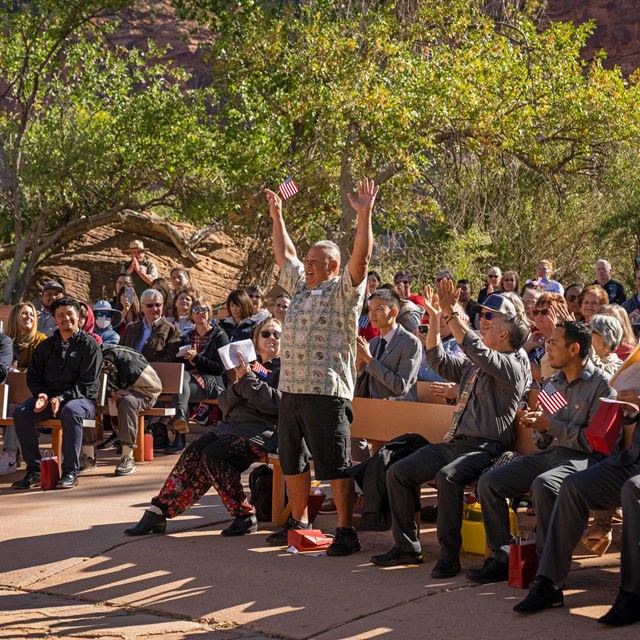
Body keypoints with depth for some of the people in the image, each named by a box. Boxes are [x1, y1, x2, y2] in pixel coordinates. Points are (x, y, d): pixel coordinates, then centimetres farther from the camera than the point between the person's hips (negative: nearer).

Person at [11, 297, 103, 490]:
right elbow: (33, 375, 16)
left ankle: (70, 472, -31)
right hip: (49, 397, 5)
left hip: (81, 398, -5)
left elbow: (87, 382, -8)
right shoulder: (45, 346, 16)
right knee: (21, 413, -22)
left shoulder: (89, 344, -1)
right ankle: (34, 470, -18)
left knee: (70, 411, -39)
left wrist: (62, 398, -21)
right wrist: (42, 394, -6)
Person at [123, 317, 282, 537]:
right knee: (194, 451, -17)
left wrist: (248, 379, -10)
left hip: (263, 430, -6)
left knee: (214, 454, -28)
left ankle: (244, 516, -19)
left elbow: (275, 402, -13)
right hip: (233, 425, 7)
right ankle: (158, 512, -19)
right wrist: (239, 386, -4)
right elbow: (224, 403, 15)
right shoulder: (249, 366, 23)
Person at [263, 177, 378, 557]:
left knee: (335, 466, -8)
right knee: (292, 461, 15)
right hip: (291, 390, 8)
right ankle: (299, 522, 29)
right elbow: (285, 255, 30)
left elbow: (362, 258, -16)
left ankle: (347, 532, -3)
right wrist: (277, 217, 31)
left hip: (327, 392, -8)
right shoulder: (301, 288, 18)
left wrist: (364, 215, -24)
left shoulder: (344, 291, -3)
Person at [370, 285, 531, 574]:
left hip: (484, 448, -9)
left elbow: (476, 349, -21)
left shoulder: (514, 364, -5)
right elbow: (438, 360, 24)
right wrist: (435, 317, 17)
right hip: (452, 443, 9)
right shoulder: (473, 365, 21)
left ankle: (449, 554, -25)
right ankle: (406, 546, 3)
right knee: (397, 472, -1)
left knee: (447, 476, -36)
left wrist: (451, 313, -21)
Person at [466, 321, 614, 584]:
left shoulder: (601, 385, -5)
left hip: (583, 459, -7)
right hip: (547, 454, 7)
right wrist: (537, 428, -3)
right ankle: (502, 558, -4)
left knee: (543, 484, -37)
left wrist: (551, 425, -13)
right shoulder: (551, 384, 17)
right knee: (489, 482, -10)